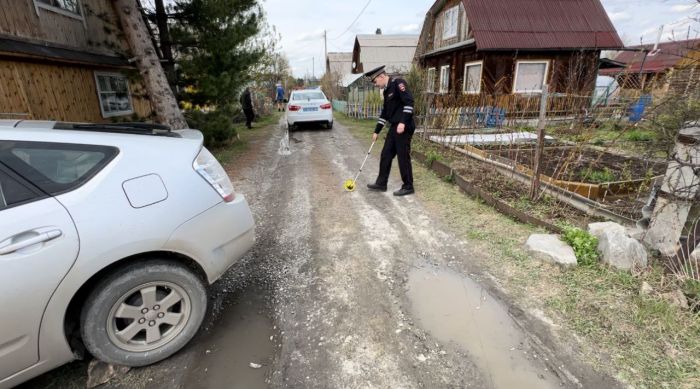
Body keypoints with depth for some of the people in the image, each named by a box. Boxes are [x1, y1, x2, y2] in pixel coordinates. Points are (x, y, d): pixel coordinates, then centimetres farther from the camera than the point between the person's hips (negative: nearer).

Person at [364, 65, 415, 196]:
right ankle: (381, 183, 21)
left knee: (403, 157, -2)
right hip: (394, 127, 9)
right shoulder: (387, 90, 17)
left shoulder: (398, 83, -10)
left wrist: (403, 122, -25)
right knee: (385, 155, 11)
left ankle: (408, 187, 10)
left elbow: (409, 101, -20)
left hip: (404, 127, -9)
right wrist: (376, 131, 23)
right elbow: (385, 112, 22)